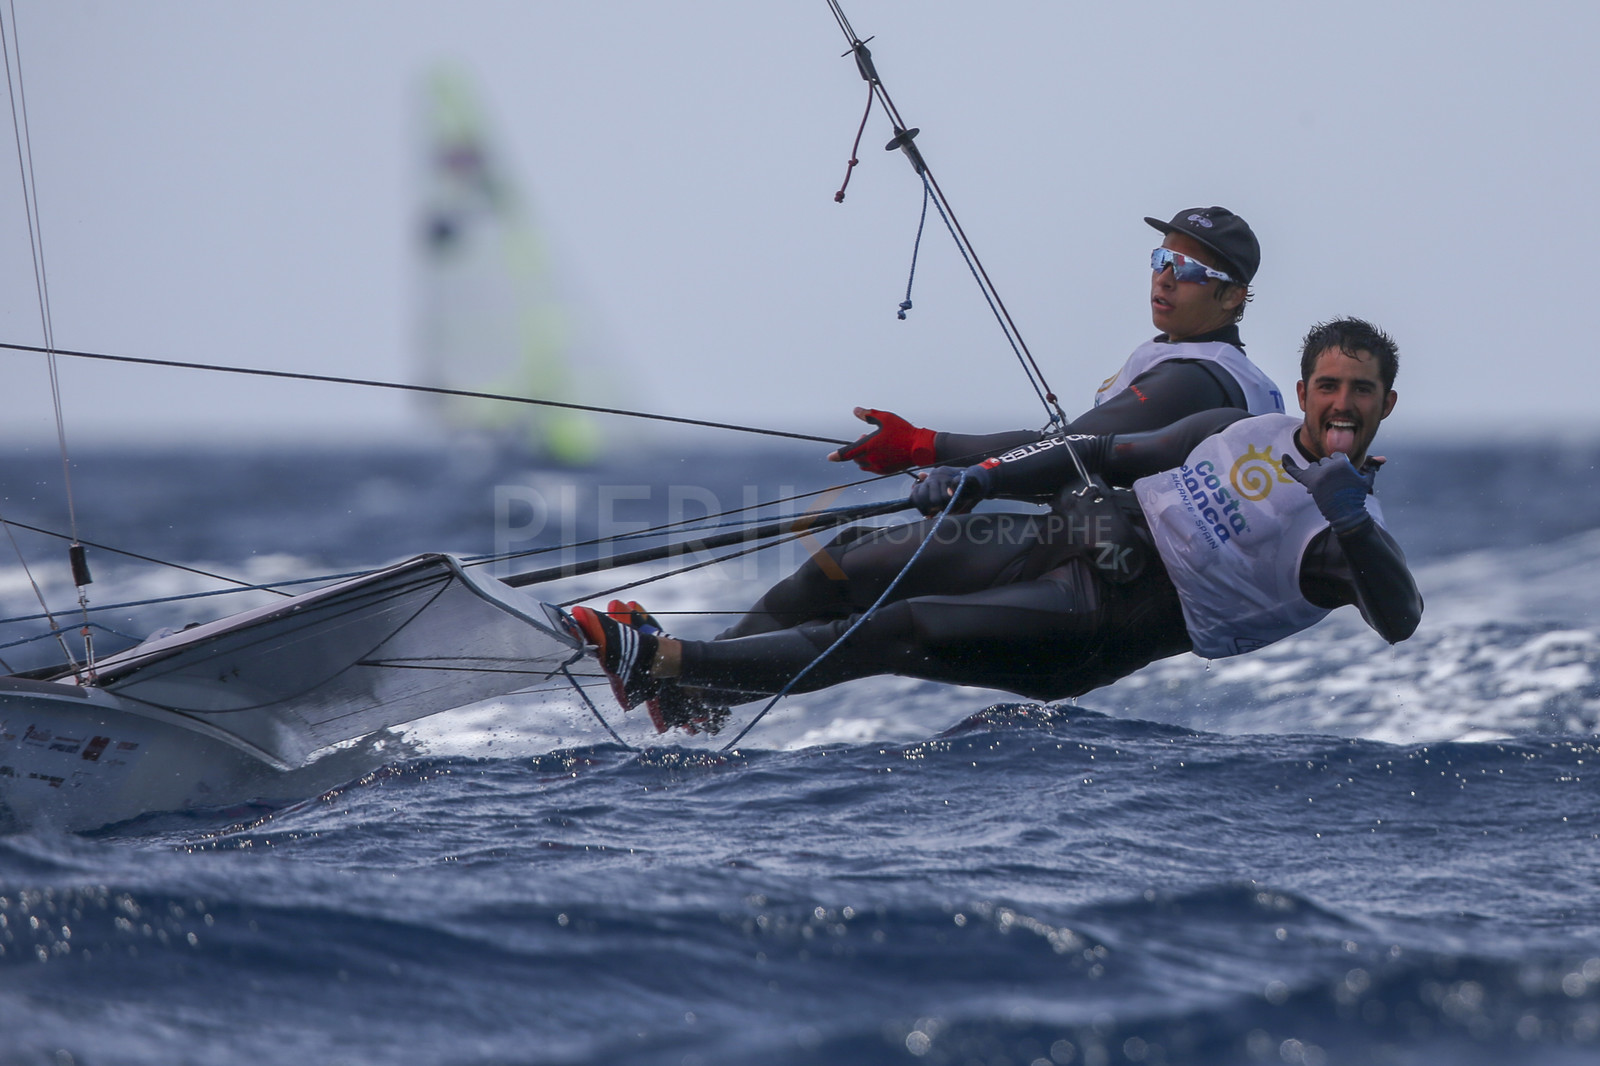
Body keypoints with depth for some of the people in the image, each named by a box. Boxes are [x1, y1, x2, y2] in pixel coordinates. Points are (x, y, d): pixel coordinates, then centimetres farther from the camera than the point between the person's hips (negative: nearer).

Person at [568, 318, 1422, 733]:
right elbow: (1105, 453, 17)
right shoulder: (1247, 433, 11)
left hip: (1104, 626, -6)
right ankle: (690, 697, 17)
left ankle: (665, 664, -16)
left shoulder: (1351, 534, -6)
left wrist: (1350, 520, -40)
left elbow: (1400, 621, -26)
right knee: (849, 563, 0)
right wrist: (979, 476, 7)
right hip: (1067, 535, 6)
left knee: (897, 631, -18)